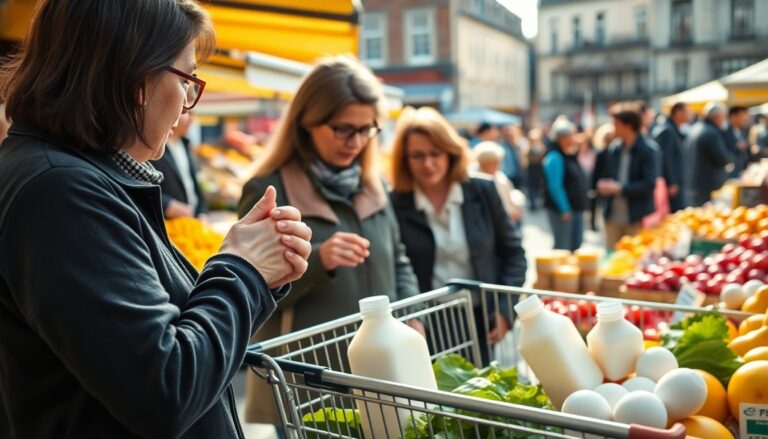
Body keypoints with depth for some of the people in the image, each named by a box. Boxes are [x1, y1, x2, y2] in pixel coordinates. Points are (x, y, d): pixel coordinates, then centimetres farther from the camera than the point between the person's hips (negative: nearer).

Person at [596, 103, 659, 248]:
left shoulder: (648, 151, -8)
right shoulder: (613, 149, 9)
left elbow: (649, 184, -15)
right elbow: (603, 176, 18)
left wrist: (620, 188, -18)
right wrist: (603, 186, -5)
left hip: (637, 219, -5)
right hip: (613, 218, 5)